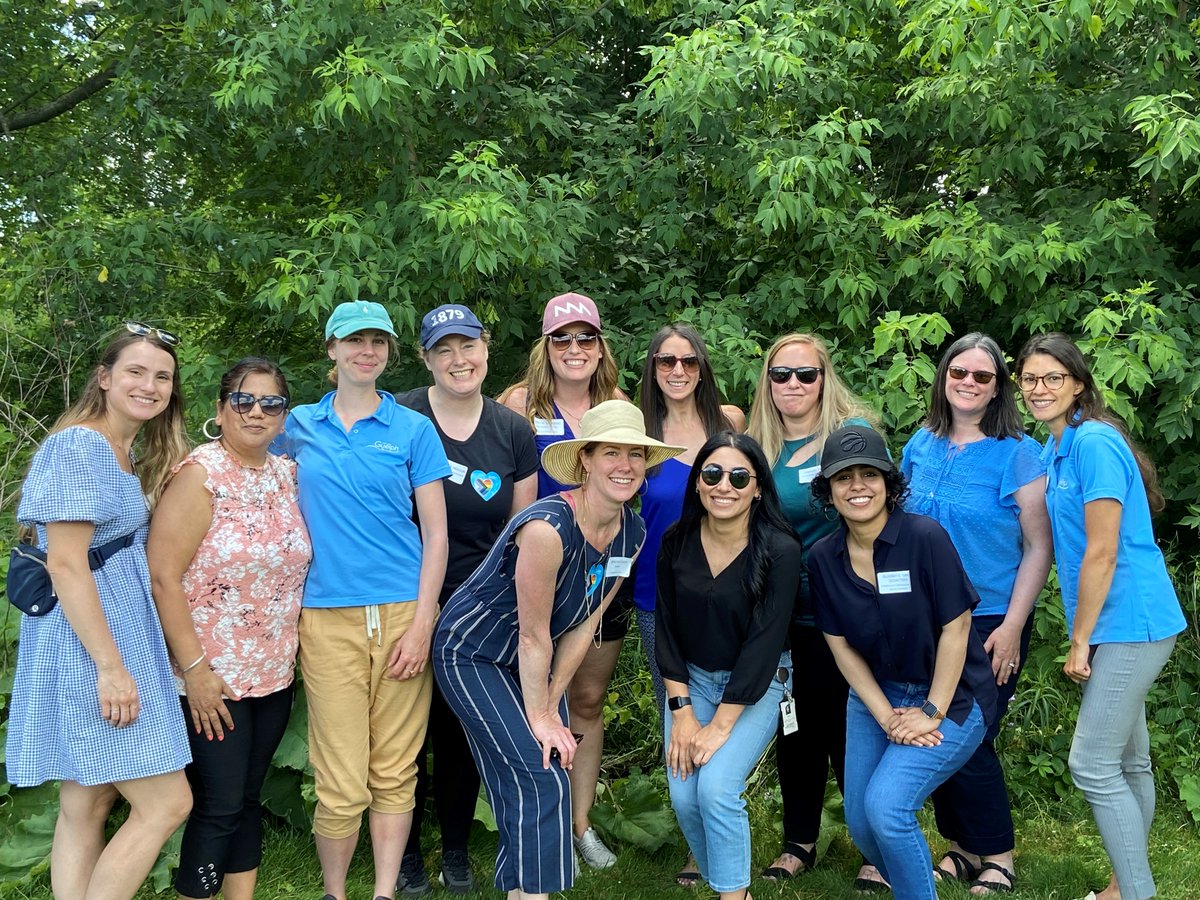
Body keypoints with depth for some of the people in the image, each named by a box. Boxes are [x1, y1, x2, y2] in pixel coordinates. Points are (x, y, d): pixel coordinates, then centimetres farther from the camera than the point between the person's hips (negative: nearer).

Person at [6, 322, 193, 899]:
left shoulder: (130, 453, 15)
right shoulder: (80, 446, -14)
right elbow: (65, 565, -19)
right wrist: (111, 666, -21)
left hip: (116, 630, 10)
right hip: (89, 641, -10)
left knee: (87, 805, 11)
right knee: (167, 803, -7)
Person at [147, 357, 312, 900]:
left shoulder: (287, 475, 6)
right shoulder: (199, 475, -12)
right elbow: (162, 577, -16)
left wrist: (291, 651, 9)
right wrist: (194, 669, -18)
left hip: (275, 672, 6)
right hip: (212, 678, -6)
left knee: (249, 797, 14)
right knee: (220, 805, -1)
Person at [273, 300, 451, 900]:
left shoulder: (413, 429, 6)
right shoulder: (299, 425, 10)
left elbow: (436, 533, 4)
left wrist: (422, 623, -5)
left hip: (402, 613, 0)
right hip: (328, 618, 0)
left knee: (395, 773, 4)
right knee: (343, 784, -3)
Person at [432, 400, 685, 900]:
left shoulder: (631, 535, -7)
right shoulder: (548, 527, -32)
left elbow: (582, 625, -2)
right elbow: (533, 635, -24)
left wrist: (549, 707, -3)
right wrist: (540, 717, -16)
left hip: (529, 664, 7)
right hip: (472, 654, -7)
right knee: (540, 776, -13)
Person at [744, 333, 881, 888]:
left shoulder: (853, 434, -6)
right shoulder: (759, 446, 6)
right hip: (784, 618, 4)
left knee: (852, 731, 2)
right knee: (794, 730, 14)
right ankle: (799, 842, 29)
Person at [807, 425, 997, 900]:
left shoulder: (925, 538, -21)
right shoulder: (823, 558, -6)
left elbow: (955, 630, -17)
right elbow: (842, 646, -1)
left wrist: (931, 713, -14)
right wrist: (886, 717, -8)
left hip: (951, 696, -5)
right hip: (878, 693, 5)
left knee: (886, 804, -19)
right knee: (860, 821, 5)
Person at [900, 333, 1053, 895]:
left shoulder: (1019, 454, -9)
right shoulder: (920, 447, 5)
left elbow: (1038, 548, -9)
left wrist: (1012, 626, -14)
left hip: (989, 623, -5)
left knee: (968, 742, -3)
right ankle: (962, 848, 27)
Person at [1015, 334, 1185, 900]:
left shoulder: (1095, 442, -17)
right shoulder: (1053, 450, 11)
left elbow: (1102, 553, -19)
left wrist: (1080, 641, -13)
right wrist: (1081, 637, 13)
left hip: (1130, 623, -9)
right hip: (1112, 625, 9)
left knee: (1092, 766, -8)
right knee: (1127, 761, 16)